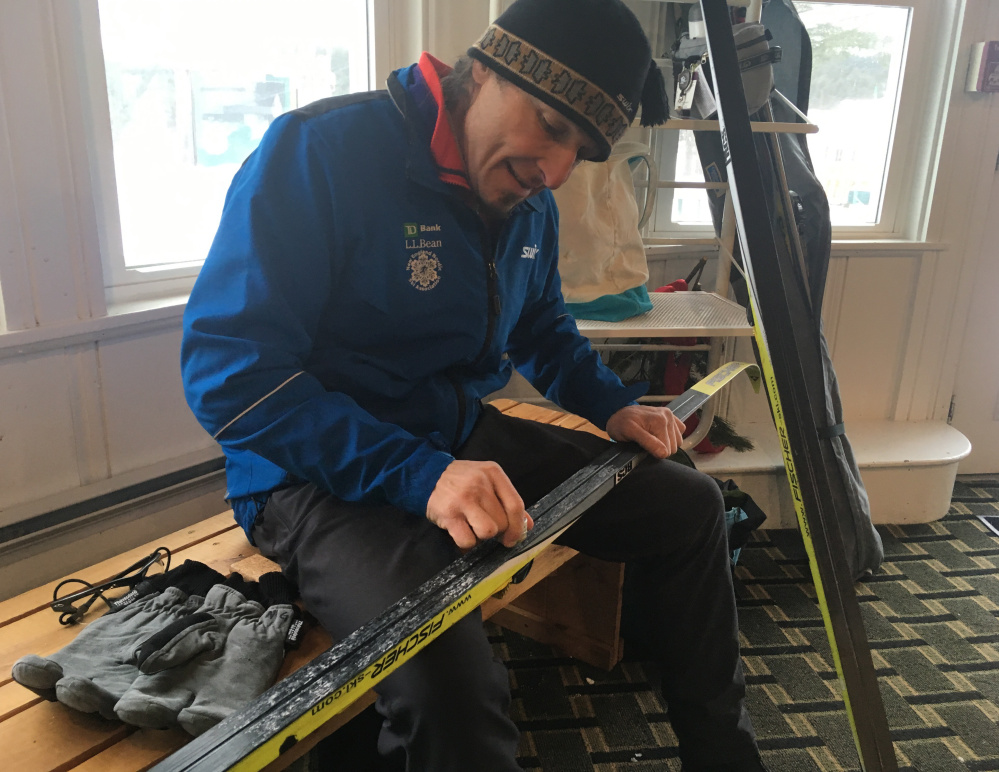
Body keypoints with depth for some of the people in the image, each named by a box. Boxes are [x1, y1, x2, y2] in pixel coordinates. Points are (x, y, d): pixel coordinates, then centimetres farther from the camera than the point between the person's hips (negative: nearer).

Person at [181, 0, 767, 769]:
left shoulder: (531, 203, 4)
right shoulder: (320, 150, -20)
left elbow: (543, 327, 23)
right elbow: (229, 369, -25)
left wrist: (614, 406, 5)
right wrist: (418, 477, -32)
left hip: (467, 439, 8)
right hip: (320, 476, -7)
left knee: (689, 504, 6)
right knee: (450, 677, -37)